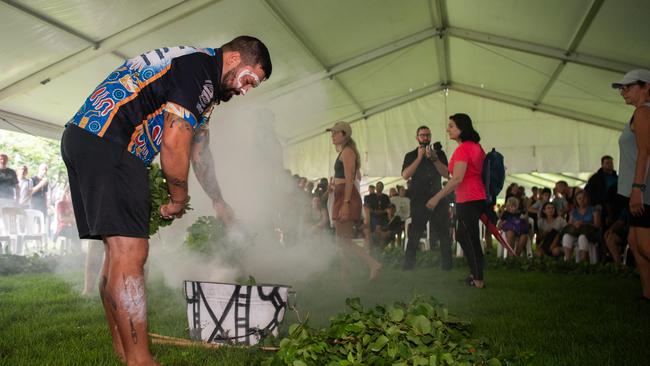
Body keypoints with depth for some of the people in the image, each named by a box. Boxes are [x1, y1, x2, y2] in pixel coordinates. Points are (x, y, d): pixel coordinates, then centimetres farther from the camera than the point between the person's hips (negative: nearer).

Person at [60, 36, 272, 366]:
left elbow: (199, 149, 30)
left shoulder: (205, 86, 22)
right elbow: (174, 145, -16)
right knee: (130, 254, -13)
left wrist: (219, 203, 33)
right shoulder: (201, 67, -10)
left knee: (118, 252, 11)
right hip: (105, 141, -11)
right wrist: (179, 199, -1)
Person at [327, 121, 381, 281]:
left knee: (343, 240, -11)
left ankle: (373, 264, -12)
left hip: (347, 197, -10)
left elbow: (349, 179, -18)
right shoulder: (343, 152, 19)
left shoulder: (347, 151, -9)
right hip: (341, 197, 10)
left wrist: (345, 204, -24)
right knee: (341, 240, 11)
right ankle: (343, 275, 15)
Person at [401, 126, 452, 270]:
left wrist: (434, 159, -16)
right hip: (418, 201, -2)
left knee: (444, 235, 5)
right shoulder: (410, 156, 7)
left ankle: (446, 265, 16)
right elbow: (405, 175, -9)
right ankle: (408, 266, 5)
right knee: (414, 235, -3)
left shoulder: (439, 153, 11)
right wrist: (419, 158, -13)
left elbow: (445, 173, -3)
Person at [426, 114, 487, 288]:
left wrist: (437, 197, -22)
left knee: (470, 240, 1)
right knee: (462, 236, 20)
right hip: (478, 198, 10)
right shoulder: (476, 146, 14)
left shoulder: (462, 149, -16)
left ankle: (478, 279, 11)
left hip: (468, 201, -10)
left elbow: (457, 179, -23)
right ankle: (475, 273, 28)